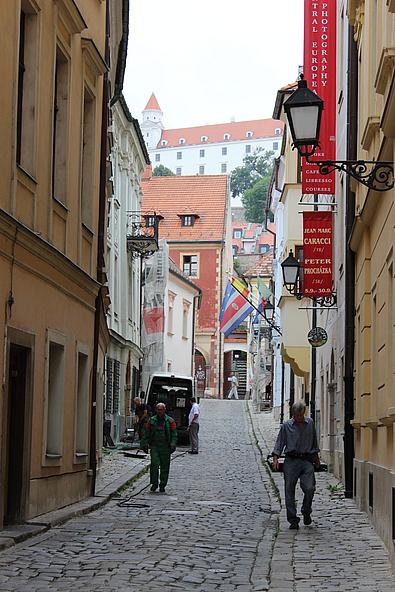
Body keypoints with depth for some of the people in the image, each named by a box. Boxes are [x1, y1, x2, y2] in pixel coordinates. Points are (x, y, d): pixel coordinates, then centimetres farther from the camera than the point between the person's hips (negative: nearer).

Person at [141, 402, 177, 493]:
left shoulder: (170, 421, 4)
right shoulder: (151, 420, 7)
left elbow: (174, 434, 2)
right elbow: (146, 433, 10)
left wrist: (173, 445, -11)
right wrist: (145, 444, 1)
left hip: (165, 447, 0)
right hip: (154, 446, 0)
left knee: (165, 467, 3)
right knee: (154, 464, -11)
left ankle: (162, 485, 13)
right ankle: (154, 483, 0)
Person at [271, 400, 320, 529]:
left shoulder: (310, 423, 12)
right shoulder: (286, 426, 5)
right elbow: (279, 443, 5)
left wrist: (316, 457, 28)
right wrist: (275, 458, -8)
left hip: (307, 461, 1)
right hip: (291, 461, -1)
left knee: (309, 488, -13)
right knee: (289, 491, -3)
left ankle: (306, 512, 14)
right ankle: (293, 520, 5)